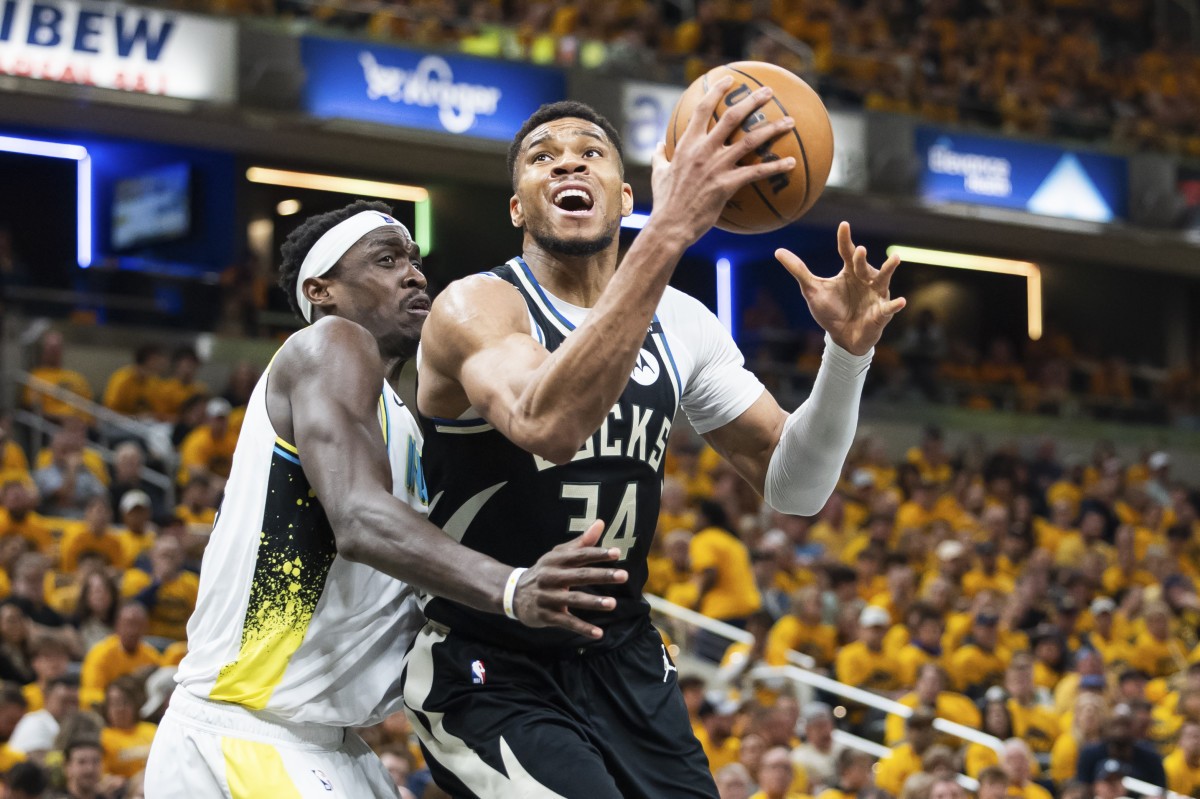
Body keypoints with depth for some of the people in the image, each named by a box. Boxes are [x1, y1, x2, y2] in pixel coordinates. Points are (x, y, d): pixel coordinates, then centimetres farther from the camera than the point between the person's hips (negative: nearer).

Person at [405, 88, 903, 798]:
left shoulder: (681, 324, 4)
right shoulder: (476, 307, -16)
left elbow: (794, 487, 6)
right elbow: (546, 422, -39)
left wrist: (847, 352, -13)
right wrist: (670, 233, -46)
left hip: (623, 658, 6)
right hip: (490, 667, -6)